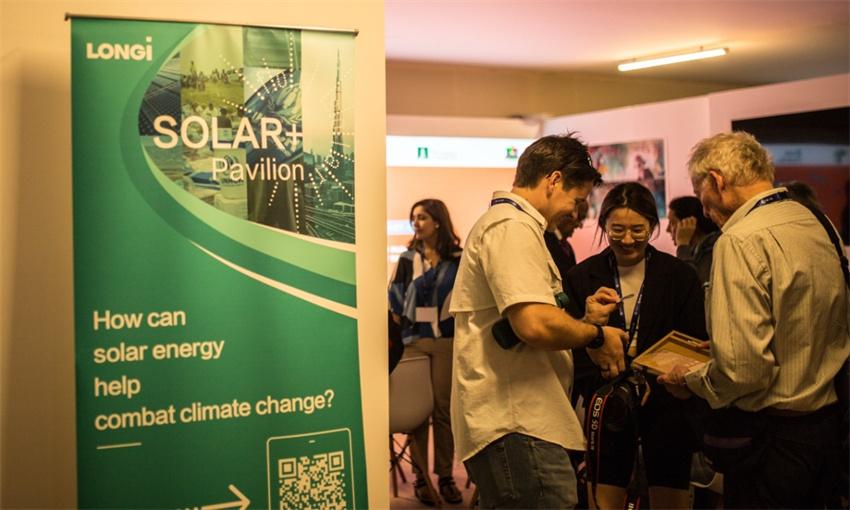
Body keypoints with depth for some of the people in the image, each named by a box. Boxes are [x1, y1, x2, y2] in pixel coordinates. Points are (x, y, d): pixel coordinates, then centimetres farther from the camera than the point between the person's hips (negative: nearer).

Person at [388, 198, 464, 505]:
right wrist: (401, 323, 2)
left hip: (447, 340, -1)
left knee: (444, 408, 1)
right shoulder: (408, 258, 7)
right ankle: (420, 476, 6)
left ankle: (445, 475, 9)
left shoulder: (457, 259, 3)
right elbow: (396, 298, 9)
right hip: (415, 340, 1)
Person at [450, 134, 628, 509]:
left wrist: (584, 319, 17)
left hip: (513, 419, 11)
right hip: (518, 427, -11)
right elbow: (535, 324, -25)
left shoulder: (504, 222, 22)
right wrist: (596, 335, -8)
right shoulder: (513, 226, -12)